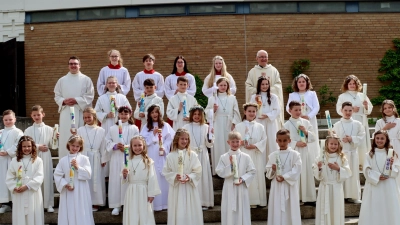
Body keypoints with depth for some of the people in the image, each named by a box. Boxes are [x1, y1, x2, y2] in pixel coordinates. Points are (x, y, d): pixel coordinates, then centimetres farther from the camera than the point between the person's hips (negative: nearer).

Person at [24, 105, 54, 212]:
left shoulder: (49, 129, 5)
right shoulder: (28, 130, 7)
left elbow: (52, 145, 4)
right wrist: (38, 147, -9)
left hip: (45, 157, 0)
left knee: (47, 179, 0)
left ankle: (48, 204, 8)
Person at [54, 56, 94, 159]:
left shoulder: (86, 80, 5)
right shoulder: (62, 80, 12)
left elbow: (90, 96, -1)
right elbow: (57, 96, 11)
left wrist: (76, 100, -12)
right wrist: (64, 101, -9)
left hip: (81, 113, -2)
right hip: (66, 113, 2)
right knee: (65, 138, -1)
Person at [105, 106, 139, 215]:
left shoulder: (134, 129, 3)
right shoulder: (112, 128, 9)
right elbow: (108, 142, 6)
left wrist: (126, 147, -15)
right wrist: (115, 146, -12)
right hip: (116, 158, 2)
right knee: (116, 181, 2)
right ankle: (117, 205, 11)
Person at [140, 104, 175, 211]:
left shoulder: (165, 126, 9)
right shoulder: (146, 127, 11)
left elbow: (170, 139, 1)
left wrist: (164, 148, -13)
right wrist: (153, 134, -9)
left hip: (162, 156, 0)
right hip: (150, 156, 1)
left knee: (163, 178, -2)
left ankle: (164, 203, 4)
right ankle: (153, 204, 0)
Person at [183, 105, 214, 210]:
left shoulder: (205, 127, 7)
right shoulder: (186, 127, 4)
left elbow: (209, 145, 3)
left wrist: (210, 135, -12)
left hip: (203, 156, 1)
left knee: (204, 177, 2)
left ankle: (204, 202, 9)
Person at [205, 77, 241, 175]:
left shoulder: (232, 98, 8)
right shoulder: (212, 98, 5)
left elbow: (236, 112, 5)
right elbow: (207, 112, 4)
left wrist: (234, 123, -4)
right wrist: (213, 110, -15)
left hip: (229, 126, 1)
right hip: (217, 126, -1)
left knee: (229, 146, 2)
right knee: (218, 146, -3)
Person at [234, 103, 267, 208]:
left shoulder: (260, 127, 11)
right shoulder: (239, 126, 7)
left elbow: (264, 140, 3)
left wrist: (254, 146, -12)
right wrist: (242, 143, -18)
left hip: (256, 156, 2)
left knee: (257, 178, -2)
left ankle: (255, 201, 2)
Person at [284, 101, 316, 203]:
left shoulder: (306, 122, 7)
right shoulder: (287, 124, -3)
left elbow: (313, 138, 7)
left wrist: (306, 132, -9)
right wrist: (296, 143, -16)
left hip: (305, 152, 3)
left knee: (307, 174, 6)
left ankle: (308, 197, 14)